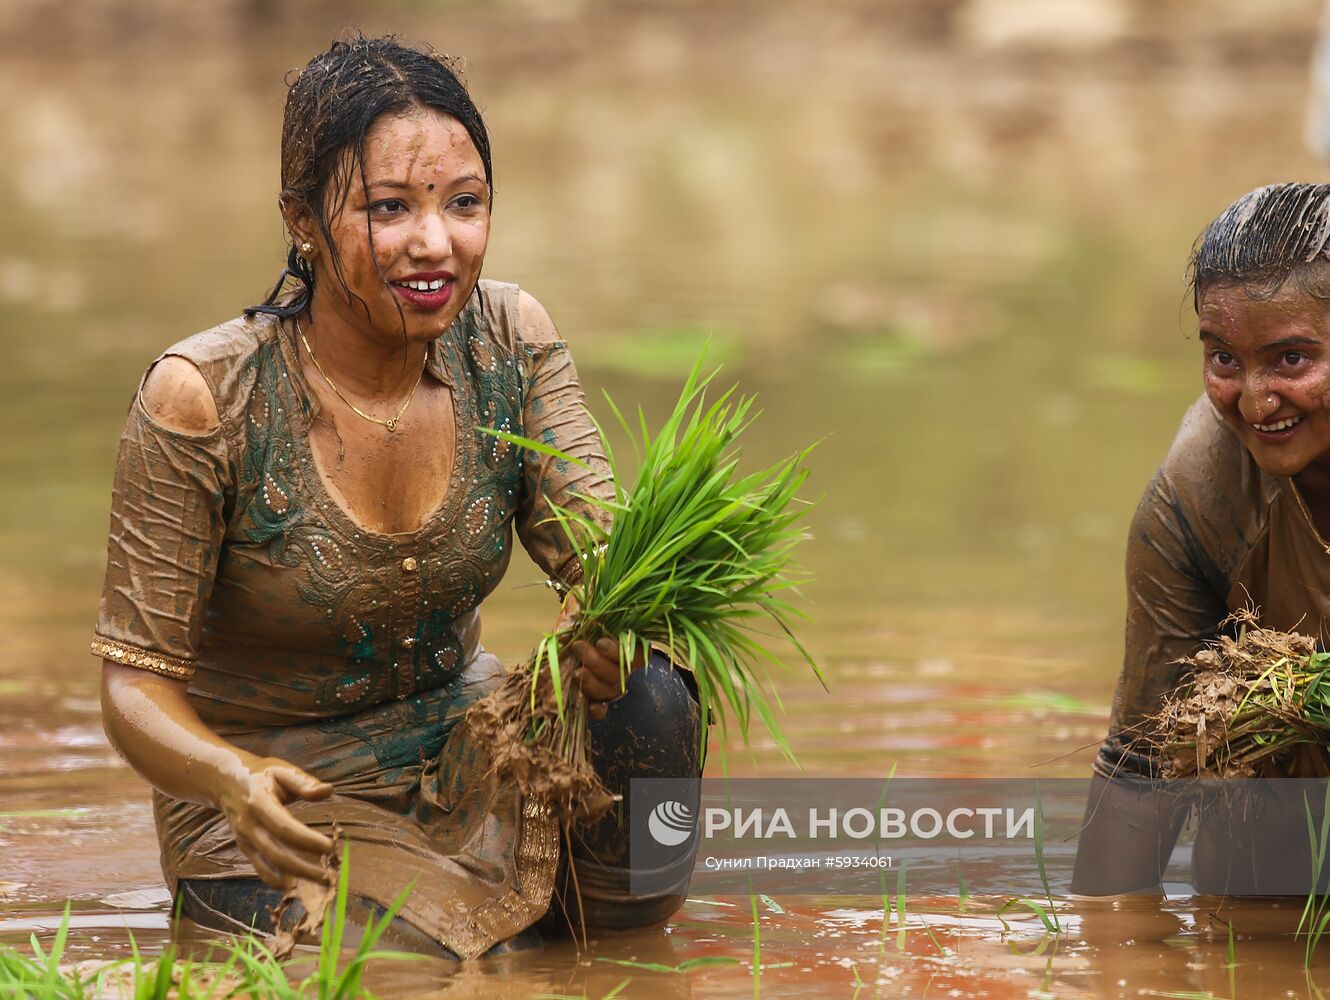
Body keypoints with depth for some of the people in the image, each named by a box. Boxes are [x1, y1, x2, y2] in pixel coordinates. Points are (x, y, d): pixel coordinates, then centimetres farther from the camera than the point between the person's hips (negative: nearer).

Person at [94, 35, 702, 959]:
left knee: (645, 699, -24)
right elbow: (138, 683, -18)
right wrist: (236, 780, -41)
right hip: (285, 798, -3)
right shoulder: (202, 399, -22)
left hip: (457, 735, 4)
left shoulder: (509, 342, -7)